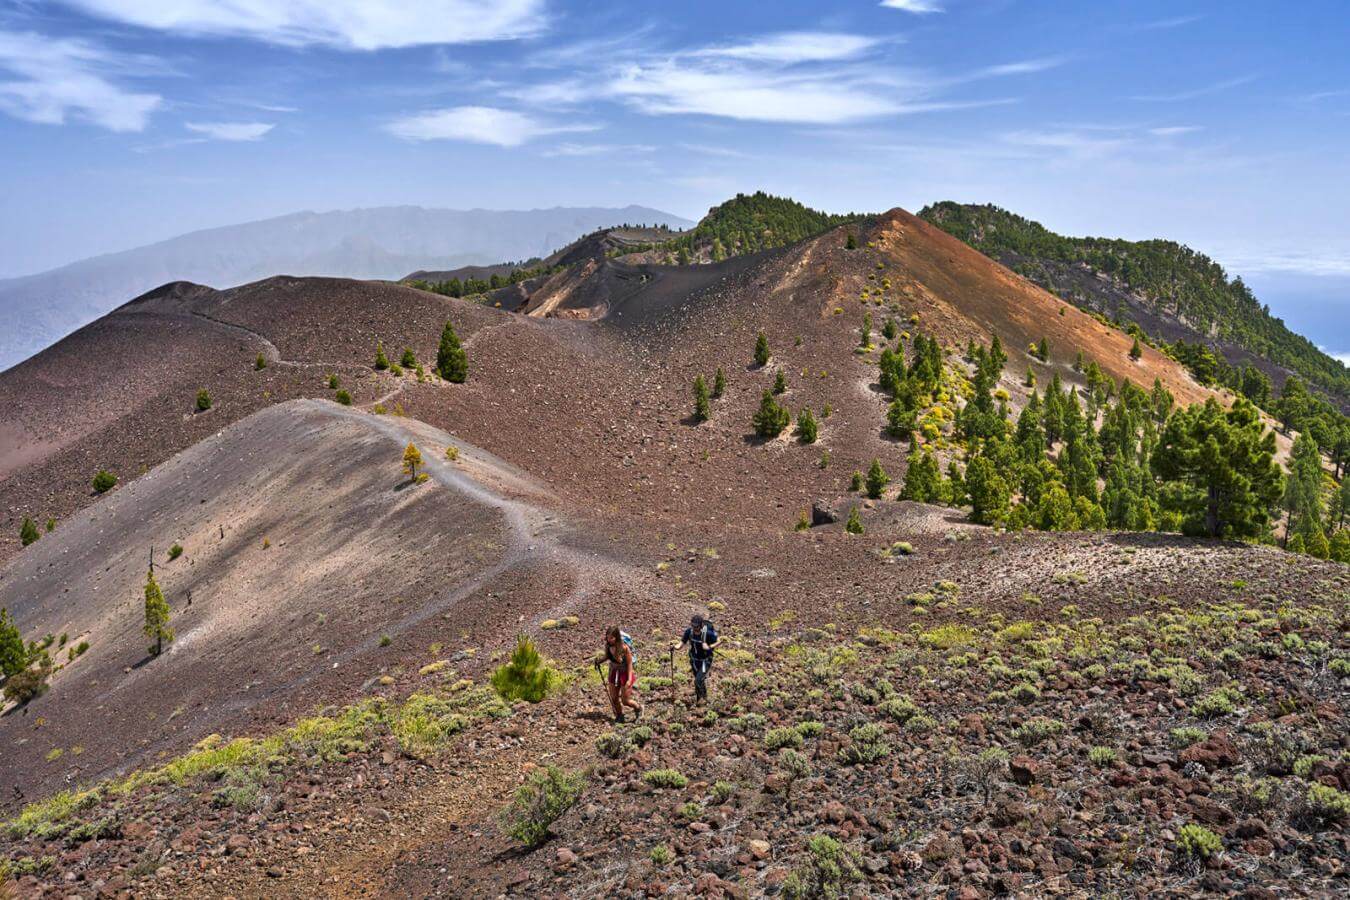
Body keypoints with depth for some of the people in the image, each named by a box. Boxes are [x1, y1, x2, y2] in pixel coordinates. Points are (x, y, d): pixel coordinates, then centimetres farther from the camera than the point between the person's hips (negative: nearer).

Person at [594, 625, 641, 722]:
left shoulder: (624, 647, -27)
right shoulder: (608, 645, -12)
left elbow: (630, 664, -17)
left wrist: (629, 679, -21)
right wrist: (600, 660, -14)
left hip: (625, 673, -5)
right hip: (613, 672, 5)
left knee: (625, 701, 1)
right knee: (613, 699, 9)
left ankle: (638, 707, 32)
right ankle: (619, 716, 34)